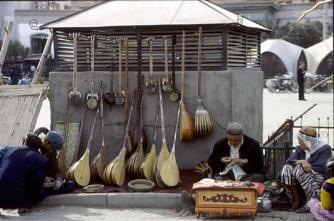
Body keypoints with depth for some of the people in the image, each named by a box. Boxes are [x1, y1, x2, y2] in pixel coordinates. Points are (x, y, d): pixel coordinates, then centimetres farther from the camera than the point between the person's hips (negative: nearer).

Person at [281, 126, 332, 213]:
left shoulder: (325, 149, -8)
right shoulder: (300, 148, 9)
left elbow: (321, 168, -19)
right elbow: (289, 161, -6)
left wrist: (305, 164, -20)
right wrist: (302, 162, -25)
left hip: (319, 177, -5)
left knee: (299, 169, -31)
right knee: (287, 168, -22)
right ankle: (296, 200, -15)